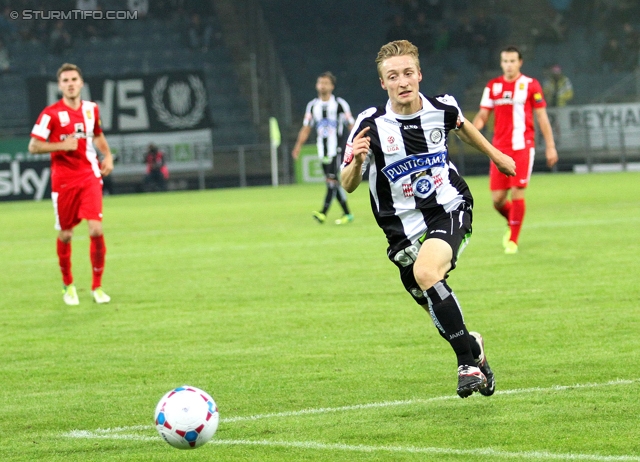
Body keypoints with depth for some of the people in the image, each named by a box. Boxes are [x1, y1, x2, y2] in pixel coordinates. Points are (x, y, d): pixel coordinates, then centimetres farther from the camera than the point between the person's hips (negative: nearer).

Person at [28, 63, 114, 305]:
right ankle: (68, 285, 28)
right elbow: (33, 146, -8)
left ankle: (97, 286, 1)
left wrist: (107, 156, 11)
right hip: (63, 180, -2)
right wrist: (62, 145, -19)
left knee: (96, 230, -12)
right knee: (65, 234, 6)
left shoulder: (91, 109, 8)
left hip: (90, 176, 2)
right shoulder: (51, 113, -6)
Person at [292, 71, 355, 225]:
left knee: (331, 180, -16)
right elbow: (306, 128, 15)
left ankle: (323, 213, -23)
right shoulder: (312, 106, 11)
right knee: (333, 183, 6)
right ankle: (347, 214, 14)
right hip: (322, 151, 5)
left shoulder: (340, 104, -2)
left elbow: (351, 126, 0)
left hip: (335, 149, -5)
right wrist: (298, 146, 5)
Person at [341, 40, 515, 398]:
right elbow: (348, 185, -11)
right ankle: (472, 349, 35)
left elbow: (462, 126, 17)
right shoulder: (372, 125, -15)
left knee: (426, 273, -28)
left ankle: (468, 360, -18)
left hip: (451, 210, -1)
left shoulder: (442, 109, -9)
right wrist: (356, 161, -32)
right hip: (404, 227, 1)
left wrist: (495, 154, 30)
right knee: (438, 307, 3)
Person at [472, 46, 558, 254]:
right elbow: (483, 115, 10)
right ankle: (512, 222, 33)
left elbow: (542, 117, 2)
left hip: (522, 146, -3)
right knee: (497, 198, 1)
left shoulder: (530, 85, 0)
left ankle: (513, 240, 0)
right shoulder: (492, 86, 9)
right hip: (500, 148, 3)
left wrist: (550, 146, 0)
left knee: (517, 193, -10)